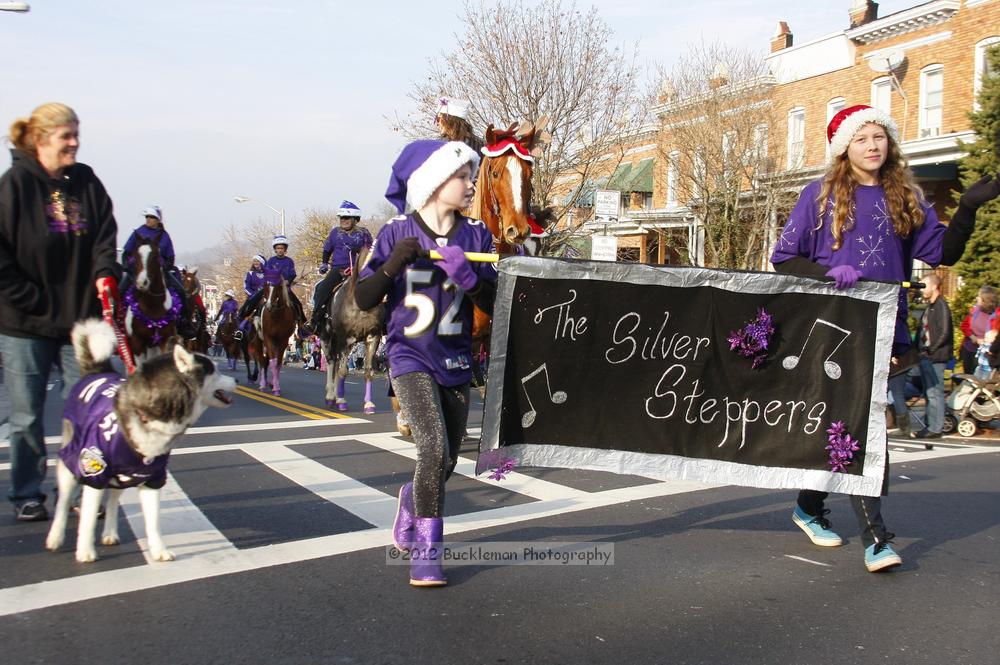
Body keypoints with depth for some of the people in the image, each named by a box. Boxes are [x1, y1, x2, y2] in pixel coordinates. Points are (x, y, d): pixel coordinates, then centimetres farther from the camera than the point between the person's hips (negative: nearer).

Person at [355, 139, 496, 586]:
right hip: (410, 358, -4)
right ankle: (425, 553, -4)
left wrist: (467, 277, -20)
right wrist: (393, 265, -21)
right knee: (434, 448, -20)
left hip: (456, 361, 4)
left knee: (445, 461, 13)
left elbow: (493, 304, -1)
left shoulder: (476, 235, 2)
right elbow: (363, 300, -5)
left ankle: (411, 505, 46)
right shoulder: (397, 232, -5)